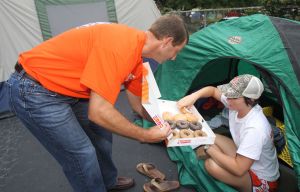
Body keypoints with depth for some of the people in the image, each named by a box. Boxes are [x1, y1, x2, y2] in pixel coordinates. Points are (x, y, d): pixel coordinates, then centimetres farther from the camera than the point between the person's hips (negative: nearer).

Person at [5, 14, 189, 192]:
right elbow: (99, 112, -30)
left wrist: (166, 123, 15)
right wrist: (145, 135, -19)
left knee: (101, 133, 18)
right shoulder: (120, 44, -29)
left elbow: (138, 105, 14)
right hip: (34, 91, -9)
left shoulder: (134, 53, 1)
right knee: (82, 154, -4)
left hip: (65, 88, 9)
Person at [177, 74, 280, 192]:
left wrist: (208, 147, -25)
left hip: (262, 181, -7)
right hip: (244, 159, 7)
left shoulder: (255, 128, -36)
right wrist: (193, 96, -18)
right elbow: (212, 90, 2)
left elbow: (238, 169, -34)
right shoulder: (236, 105, -14)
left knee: (211, 165, -28)